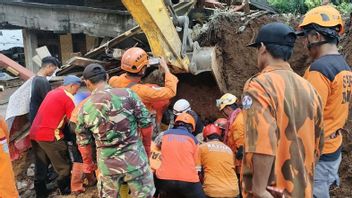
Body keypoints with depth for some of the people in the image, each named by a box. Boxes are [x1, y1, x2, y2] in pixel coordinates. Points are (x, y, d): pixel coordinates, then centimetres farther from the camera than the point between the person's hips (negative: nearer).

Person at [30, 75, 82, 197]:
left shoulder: (52, 92, 17)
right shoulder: (68, 98, -8)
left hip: (34, 133, 8)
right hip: (49, 135, -8)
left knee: (40, 167, 15)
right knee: (63, 166, 8)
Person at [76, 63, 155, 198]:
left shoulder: (85, 109, -3)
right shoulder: (127, 94, -10)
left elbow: (83, 142, 6)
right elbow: (145, 123, -6)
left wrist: (88, 164, 23)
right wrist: (147, 145, 12)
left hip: (107, 165, 2)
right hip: (134, 159, -2)